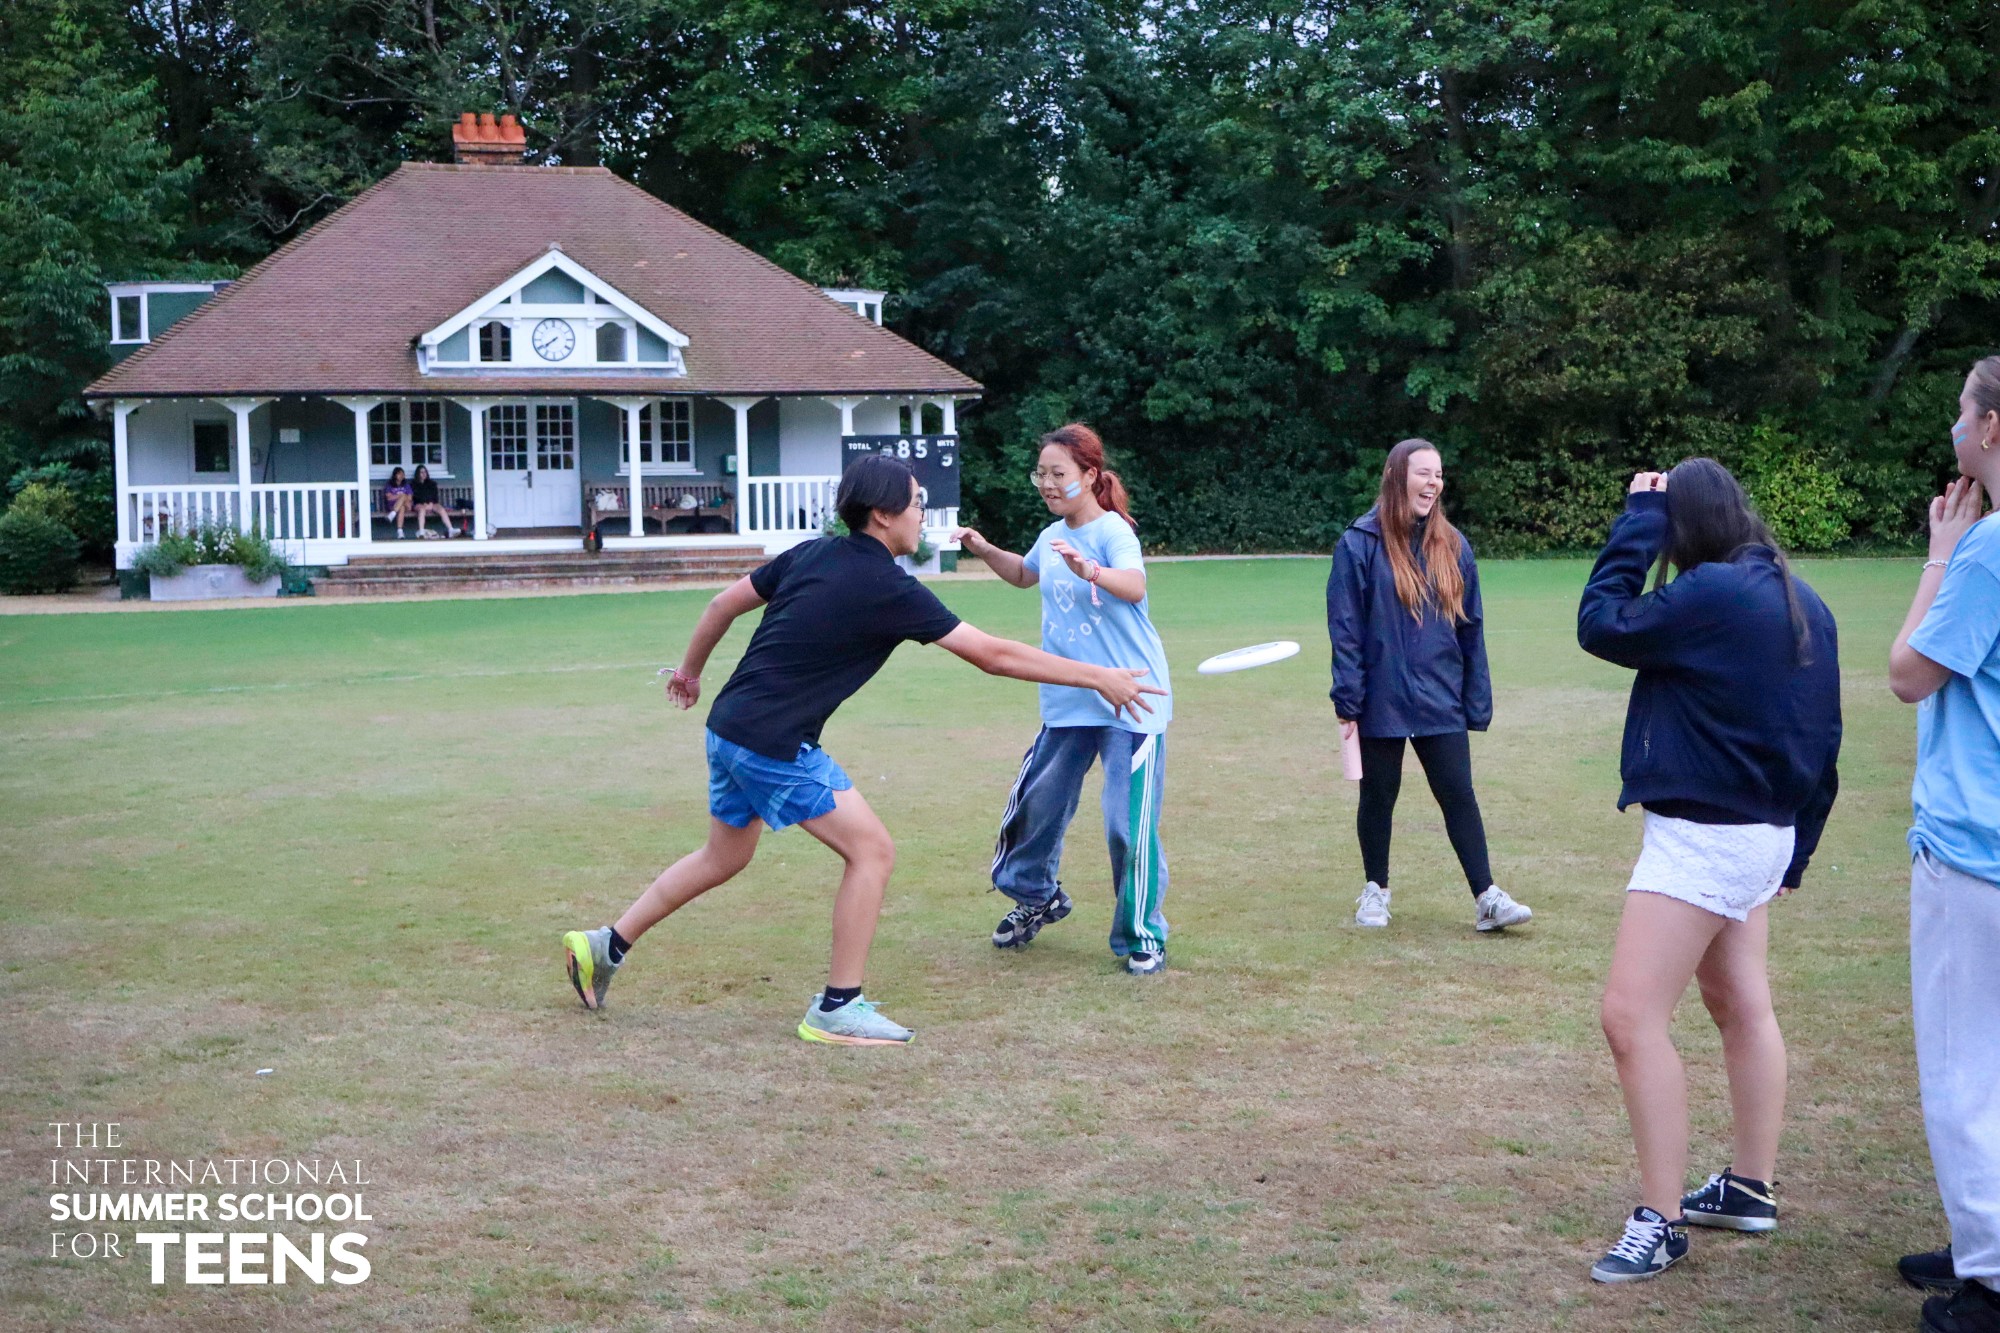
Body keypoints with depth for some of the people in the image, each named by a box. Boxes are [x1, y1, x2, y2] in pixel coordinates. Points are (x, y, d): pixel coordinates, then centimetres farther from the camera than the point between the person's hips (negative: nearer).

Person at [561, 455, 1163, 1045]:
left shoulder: (813, 555, 6)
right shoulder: (890, 591, -16)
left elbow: (725, 602, 14)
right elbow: (993, 655, -14)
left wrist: (690, 670, 31)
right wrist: (1099, 678, -8)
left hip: (728, 727, 9)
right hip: (775, 745, -9)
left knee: (725, 856, 26)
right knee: (872, 851, -2)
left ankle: (606, 946, 34)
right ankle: (836, 1009, 3)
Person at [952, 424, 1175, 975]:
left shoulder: (1112, 531, -13)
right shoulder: (1054, 535, 10)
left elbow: (1134, 585, -35)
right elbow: (1025, 573, 34)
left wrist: (1089, 569, -53)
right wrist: (985, 550, 18)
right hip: (1067, 700, 7)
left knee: (1128, 821, -10)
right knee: (1035, 804, 12)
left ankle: (1143, 934, 5)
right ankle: (1037, 897, 37)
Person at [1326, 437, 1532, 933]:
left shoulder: (1451, 546, 5)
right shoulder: (1361, 544, -7)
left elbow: (1471, 629, 9)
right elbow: (1345, 629, -8)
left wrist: (1477, 702, 6)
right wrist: (1348, 701, -11)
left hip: (1441, 702, 3)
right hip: (1382, 702, -2)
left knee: (1459, 796, 2)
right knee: (1379, 796, 11)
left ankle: (1486, 898, 6)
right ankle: (1376, 890, 26)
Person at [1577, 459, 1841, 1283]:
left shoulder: (1713, 592, -20)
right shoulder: (1799, 600, 8)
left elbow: (1602, 627, -11)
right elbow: (1821, 737, 12)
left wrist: (1638, 518, -5)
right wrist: (1796, 851, 19)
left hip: (1704, 837, -10)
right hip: (1763, 834, 10)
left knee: (1632, 1019, -8)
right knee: (1743, 1005, 19)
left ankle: (1660, 1223, -5)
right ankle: (1751, 1189, 31)